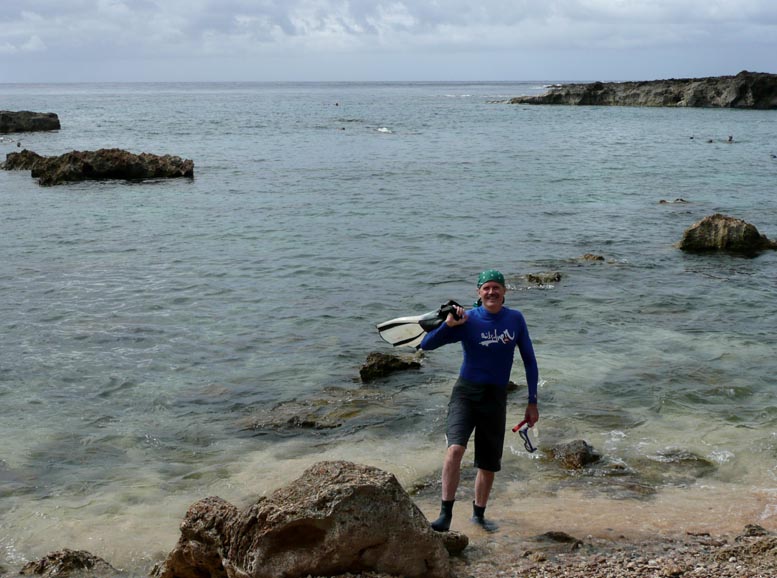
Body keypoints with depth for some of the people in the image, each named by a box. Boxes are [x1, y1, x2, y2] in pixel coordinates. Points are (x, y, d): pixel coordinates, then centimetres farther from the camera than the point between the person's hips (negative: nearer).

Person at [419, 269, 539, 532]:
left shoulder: (515, 319, 1)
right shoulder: (467, 320, -8)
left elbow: (529, 360, 10)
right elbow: (425, 345, -12)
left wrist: (532, 402, 7)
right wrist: (448, 324, -27)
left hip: (496, 397, 3)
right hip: (466, 392, -3)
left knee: (489, 465, 11)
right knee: (455, 449, -25)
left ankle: (478, 514, 33)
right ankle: (445, 514, -19)